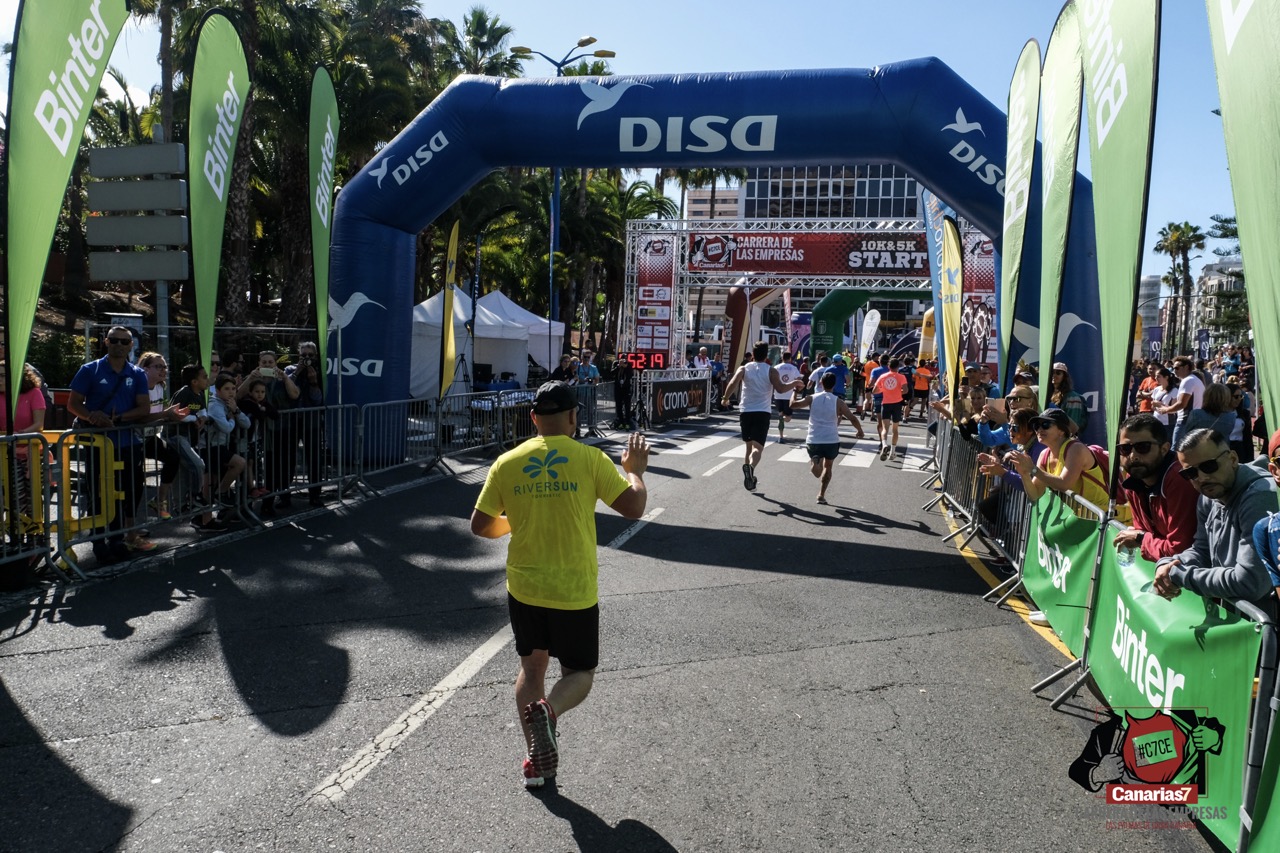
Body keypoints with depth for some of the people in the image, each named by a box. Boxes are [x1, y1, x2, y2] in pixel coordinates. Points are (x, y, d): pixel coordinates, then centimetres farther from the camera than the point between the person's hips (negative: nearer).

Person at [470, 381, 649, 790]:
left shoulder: (507, 463, -3)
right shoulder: (589, 458, -11)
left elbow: (480, 525, 0)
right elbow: (633, 507, -9)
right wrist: (635, 469, 9)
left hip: (523, 588, 3)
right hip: (575, 592, -3)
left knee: (531, 665, 22)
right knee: (579, 673, 14)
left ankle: (536, 761, 22)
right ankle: (548, 710, -19)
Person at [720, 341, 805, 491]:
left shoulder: (743, 369, 4)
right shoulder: (771, 370, 1)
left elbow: (733, 384, -11)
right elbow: (780, 388, -11)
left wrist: (725, 399, 3)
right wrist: (794, 383, 5)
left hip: (745, 411, 2)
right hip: (762, 412, -2)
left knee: (749, 445, 20)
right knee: (757, 447, -10)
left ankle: (747, 466, 26)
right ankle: (750, 467, -38)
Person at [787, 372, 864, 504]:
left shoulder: (812, 398, 2)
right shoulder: (838, 401, -2)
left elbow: (793, 404, 2)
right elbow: (853, 418, -2)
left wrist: (794, 391, 21)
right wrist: (860, 431, 15)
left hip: (813, 440, 1)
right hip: (831, 441, -1)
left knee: (819, 472, 14)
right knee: (828, 467, 22)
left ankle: (814, 462, -23)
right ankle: (821, 495, 16)